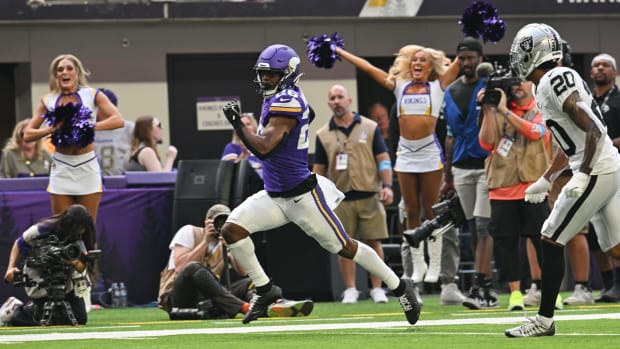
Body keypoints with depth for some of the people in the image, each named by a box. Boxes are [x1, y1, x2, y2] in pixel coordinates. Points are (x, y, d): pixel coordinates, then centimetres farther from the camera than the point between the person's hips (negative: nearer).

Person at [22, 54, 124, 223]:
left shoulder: (92, 95, 2)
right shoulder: (48, 101, 6)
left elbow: (118, 120, -8)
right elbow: (28, 134, 4)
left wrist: (91, 126, -19)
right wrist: (53, 128, -12)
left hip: (87, 166, -1)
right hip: (61, 169, 1)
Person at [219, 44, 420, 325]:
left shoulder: (286, 102, -21)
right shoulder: (275, 99, 8)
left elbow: (264, 147, -28)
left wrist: (237, 123, -21)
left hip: (301, 196, -9)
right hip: (274, 196, 9)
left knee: (343, 247, 1)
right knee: (232, 229, -7)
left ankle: (399, 287, 16)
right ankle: (265, 290, 4)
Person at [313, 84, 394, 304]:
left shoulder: (369, 128, 6)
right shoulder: (323, 135, 9)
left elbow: (383, 159, 5)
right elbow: (318, 170, 11)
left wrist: (387, 186, -6)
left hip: (369, 196, -1)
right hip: (340, 199, 1)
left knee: (373, 242, -2)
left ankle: (377, 288, 5)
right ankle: (350, 289, 8)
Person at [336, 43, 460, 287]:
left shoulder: (438, 86, 5)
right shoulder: (400, 86, 13)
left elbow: (460, 62, 1)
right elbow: (367, 67, 14)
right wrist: (337, 51, 15)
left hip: (430, 155, -3)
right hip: (405, 155, 3)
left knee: (431, 212, -1)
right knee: (412, 213, 4)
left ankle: (434, 267, 4)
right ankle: (417, 266, 8)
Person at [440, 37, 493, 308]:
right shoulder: (451, 93, 13)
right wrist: (447, 178, 18)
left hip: (488, 166, -6)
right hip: (461, 168, 6)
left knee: (483, 227, -11)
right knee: (475, 231, 6)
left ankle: (479, 288, -15)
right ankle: (488, 291, 10)